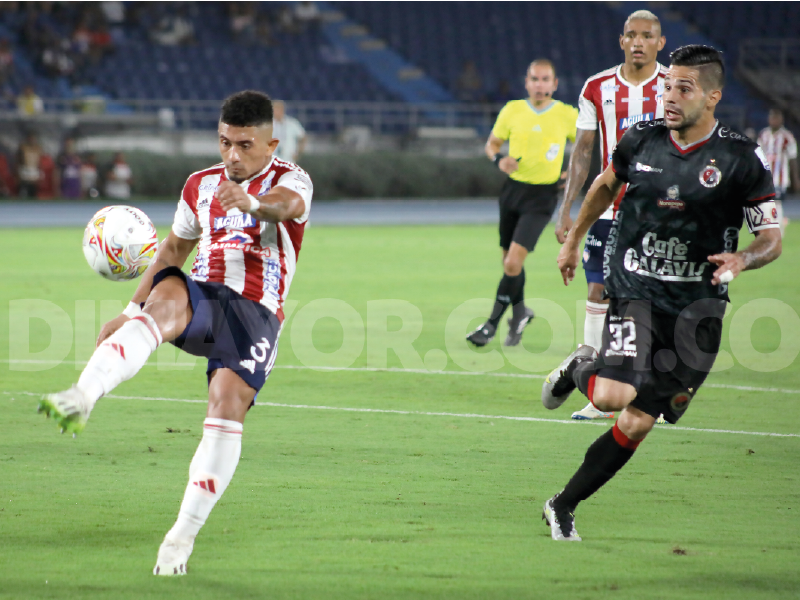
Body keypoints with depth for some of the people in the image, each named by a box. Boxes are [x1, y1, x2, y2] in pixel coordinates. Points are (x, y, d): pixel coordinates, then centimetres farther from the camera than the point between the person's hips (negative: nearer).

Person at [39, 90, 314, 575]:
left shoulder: (291, 179, 2)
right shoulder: (202, 184, 19)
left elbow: (287, 205, -24)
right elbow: (174, 248, 31)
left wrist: (254, 204, -49)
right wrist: (133, 310, 23)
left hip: (256, 312, -3)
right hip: (203, 299, 3)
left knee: (228, 404, -25)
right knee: (168, 297, -34)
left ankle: (185, 534, -16)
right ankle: (81, 399, -57)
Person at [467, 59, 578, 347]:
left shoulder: (567, 115, -4)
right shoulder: (513, 110, 1)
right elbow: (491, 143, 12)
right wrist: (499, 159, -9)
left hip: (542, 196, -4)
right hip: (513, 190, 4)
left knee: (513, 262, -15)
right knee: (508, 260, 13)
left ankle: (492, 324, -5)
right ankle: (519, 312, 38)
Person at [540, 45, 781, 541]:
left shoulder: (741, 158, -7)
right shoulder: (641, 140, 1)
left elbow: (772, 240, -3)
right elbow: (607, 184, 23)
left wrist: (741, 259, -24)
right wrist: (574, 239, 27)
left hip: (696, 304, 0)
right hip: (635, 290, 0)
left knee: (638, 423, 1)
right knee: (613, 397, -23)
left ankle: (564, 507, 18)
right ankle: (580, 369, 13)